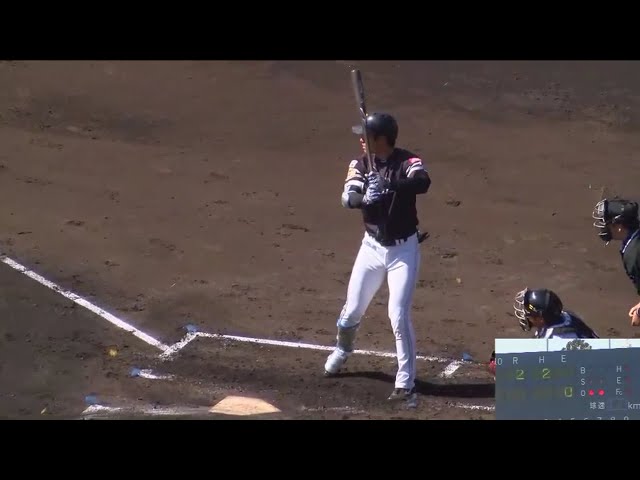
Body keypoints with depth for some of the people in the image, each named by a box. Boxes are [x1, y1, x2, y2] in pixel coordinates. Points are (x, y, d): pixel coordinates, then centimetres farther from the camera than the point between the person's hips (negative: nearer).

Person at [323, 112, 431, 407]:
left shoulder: (408, 162, -17)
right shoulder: (360, 165, -3)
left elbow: (423, 184, -39)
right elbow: (348, 199, -17)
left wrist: (388, 184, -55)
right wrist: (364, 193, -40)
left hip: (403, 250, -4)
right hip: (372, 247, 5)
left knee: (399, 315, -12)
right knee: (352, 309, 15)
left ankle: (405, 383, -3)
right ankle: (341, 351, 46)